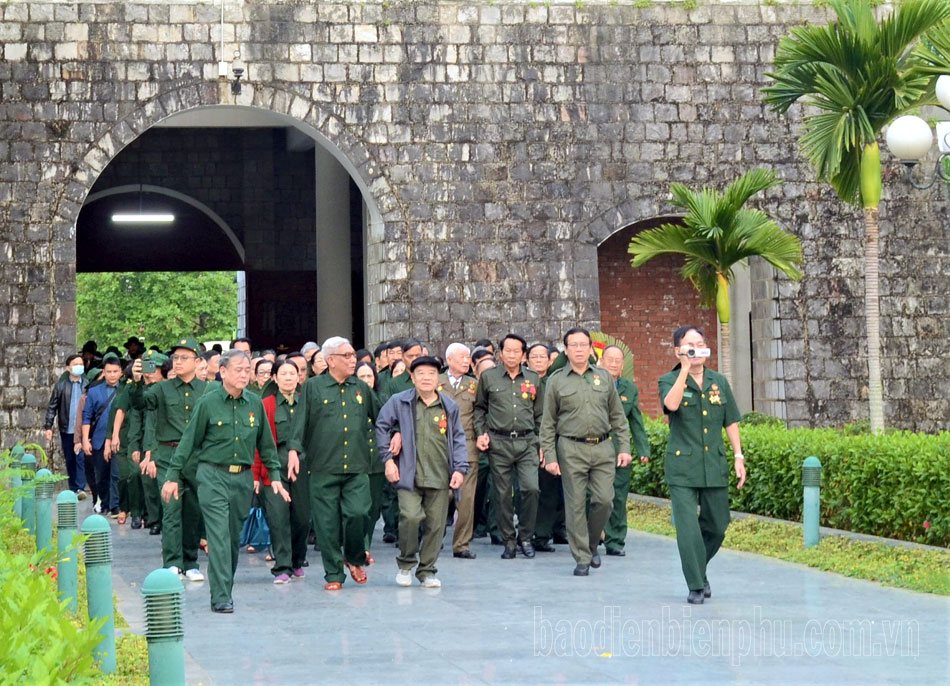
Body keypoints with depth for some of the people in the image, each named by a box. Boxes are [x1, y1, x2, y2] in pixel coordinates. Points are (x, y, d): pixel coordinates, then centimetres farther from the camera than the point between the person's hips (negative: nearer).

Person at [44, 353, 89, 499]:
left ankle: (80, 488, -11)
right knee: (70, 461, 9)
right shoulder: (61, 385, 2)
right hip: (66, 429, 2)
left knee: (81, 458, -11)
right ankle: (73, 489, 18)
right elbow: (52, 406, 4)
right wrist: (48, 427, -2)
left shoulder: (87, 384, -1)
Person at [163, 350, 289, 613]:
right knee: (219, 536, -11)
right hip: (213, 475, -4)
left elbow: (266, 443, 16)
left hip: (243, 478, 4)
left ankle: (225, 588, 22)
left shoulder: (255, 404, 7)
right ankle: (220, 597, -13)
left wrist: (275, 475, 12)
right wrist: (173, 476, 1)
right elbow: (189, 441, 1)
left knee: (234, 537, 9)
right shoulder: (207, 403, -3)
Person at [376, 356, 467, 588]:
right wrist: (388, 459, 2)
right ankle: (406, 563, 5)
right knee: (410, 516, -18)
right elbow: (381, 428, 9)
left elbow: (458, 439, 14)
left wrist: (460, 469, 4)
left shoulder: (449, 406, 11)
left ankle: (427, 571, 17)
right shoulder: (399, 402, 3)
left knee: (436, 523, 2)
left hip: (440, 477, 3)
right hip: (409, 475, -3)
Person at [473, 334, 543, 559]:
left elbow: (539, 414, 16)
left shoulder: (533, 379, 11)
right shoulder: (488, 377, 6)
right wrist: (480, 433, 2)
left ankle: (525, 536, 3)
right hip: (498, 443, 0)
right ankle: (508, 541, 13)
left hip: (527, 442, 1)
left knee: (531, 488, -14)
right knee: (502, 494, 1)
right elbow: (479, 408, 15)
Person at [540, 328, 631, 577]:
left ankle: (592, 544, 20)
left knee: (604, 500, -4)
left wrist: (624, 447, 6)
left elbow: (617, 416, 14)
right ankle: (582, 558, 5)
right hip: (571, 449, -2)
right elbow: (548, 423, 5)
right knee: (575, 505, -2)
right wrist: (549, 457, -2)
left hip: (602, 448, 2)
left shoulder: (603, 377, 11)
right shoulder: (557, 381, 4)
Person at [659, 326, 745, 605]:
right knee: (688, 527, -9)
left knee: (716, 527, 10)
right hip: (682, 468, -4)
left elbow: (731, 422, 15)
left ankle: (699, 570, 34)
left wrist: (739, 457, 8)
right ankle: (696, 586, -2)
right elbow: (671, 404, -24)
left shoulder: (719, 382, 10)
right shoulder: (669, 381, -2)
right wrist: (685, 369, -23)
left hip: (715, 466, 4)